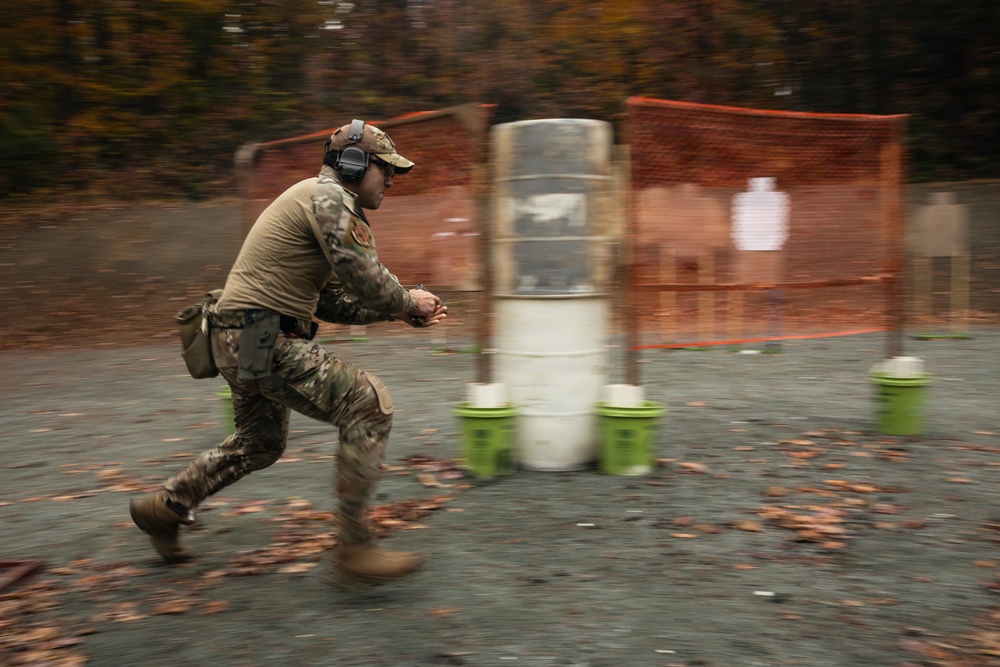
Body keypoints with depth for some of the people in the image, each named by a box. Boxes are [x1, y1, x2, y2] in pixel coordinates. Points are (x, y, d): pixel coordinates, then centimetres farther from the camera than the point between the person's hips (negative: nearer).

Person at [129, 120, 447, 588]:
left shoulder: (320, 201, 21)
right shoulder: (329, 197, -11)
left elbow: (329, 301, 19)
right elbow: (367, 279, -20)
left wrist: (399, 311, 12)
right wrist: (407, 302, 0)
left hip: (246, 341, 11)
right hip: (261, 342, -11)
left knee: (261, 445, 27)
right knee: (368, 405, -14)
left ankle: (163, 508, 42)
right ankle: (353, 549, -11)